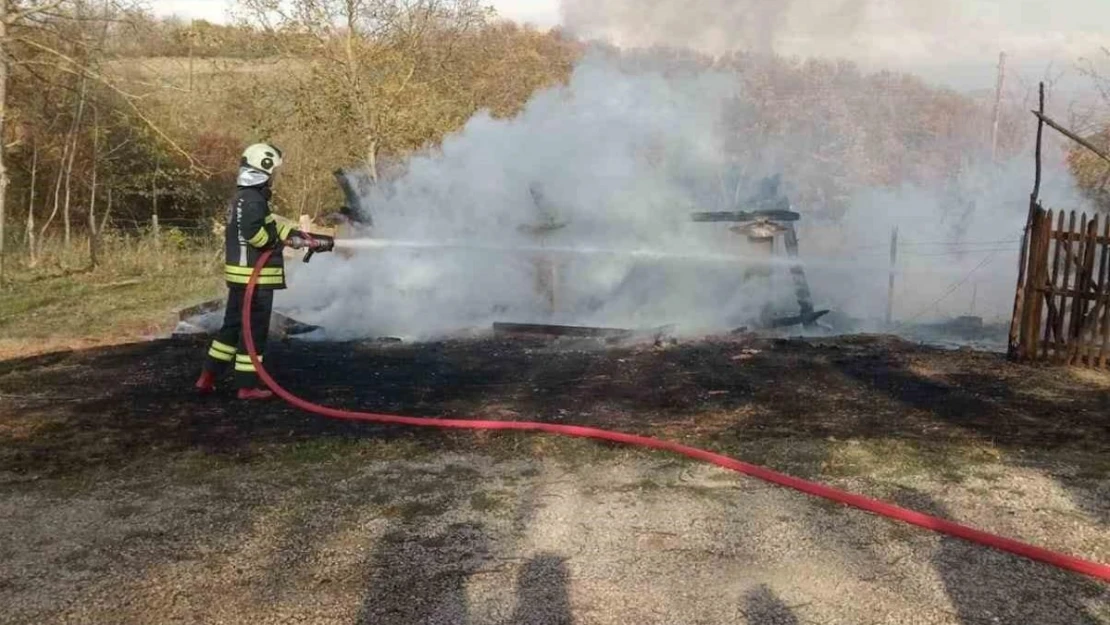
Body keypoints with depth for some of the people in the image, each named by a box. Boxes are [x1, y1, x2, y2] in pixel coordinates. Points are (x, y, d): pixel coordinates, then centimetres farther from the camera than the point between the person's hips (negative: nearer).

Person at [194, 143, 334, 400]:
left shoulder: (244, 198, 19)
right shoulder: (253, 200, -15)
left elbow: (278, 229, 22)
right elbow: (254, 231, -31)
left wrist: (313, 240, 20)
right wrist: (274, 243, -12)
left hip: (241, 276, 10)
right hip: (254, 278, -10)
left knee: (232, 326, 17)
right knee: (254, 330, -2)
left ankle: (208, 378, 22)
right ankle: (247, 385, 5)